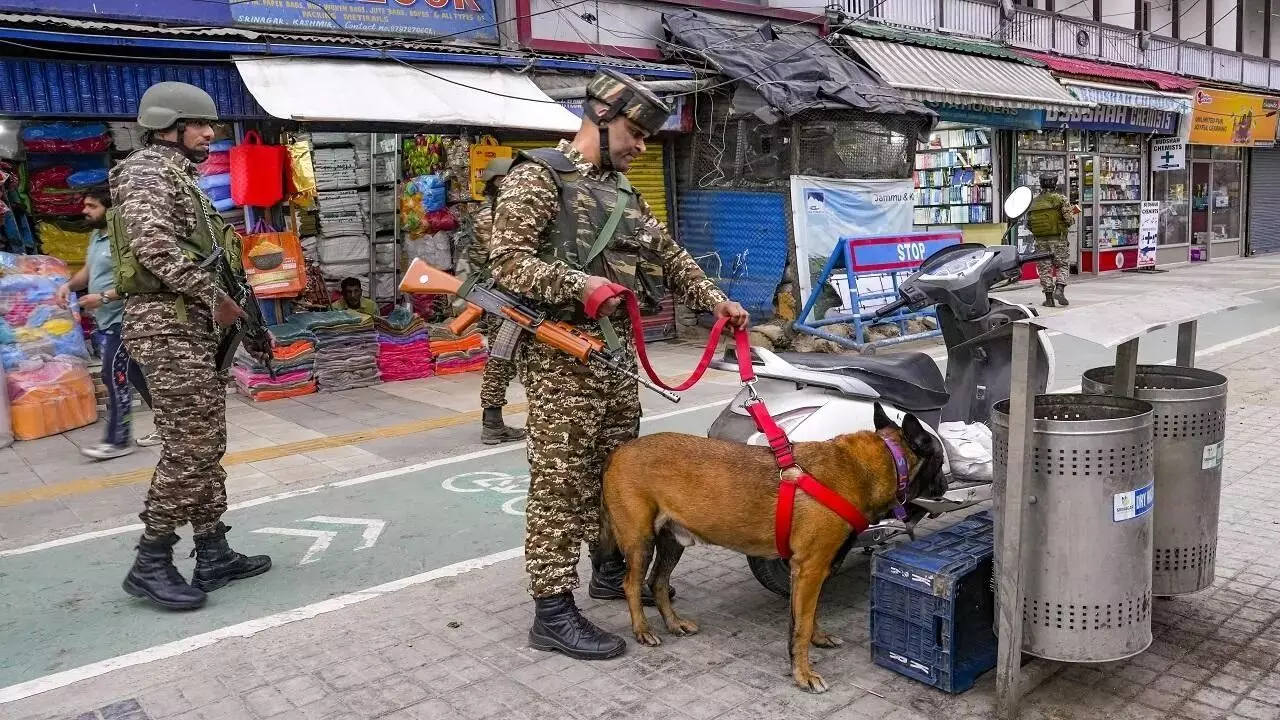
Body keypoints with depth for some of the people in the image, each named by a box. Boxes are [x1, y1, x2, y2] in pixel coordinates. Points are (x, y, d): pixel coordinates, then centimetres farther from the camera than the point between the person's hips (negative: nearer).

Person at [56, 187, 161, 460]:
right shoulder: (96, 237, 14)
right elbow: (88, 270, 22)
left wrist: (103, 297, -24)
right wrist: (69, 285, 3)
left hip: (123, 320, -10)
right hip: (108, 321, 10)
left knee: (115, 378, -8)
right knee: (136, 376, 13)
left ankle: (117, 441, 0)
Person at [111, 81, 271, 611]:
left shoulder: (181, 178, 22)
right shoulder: (147, 171, -7)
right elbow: (156, 248, -23)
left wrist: (223, 308, 16)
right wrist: (214, 295, -18)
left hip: (194, 326, 10)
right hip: (167, 327, -10)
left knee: (208, 444, 10)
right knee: (189, 447, -10)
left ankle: (213, 555, 17)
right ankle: (150, 563, 1)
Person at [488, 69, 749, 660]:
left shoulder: (620, 189, 19)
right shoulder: (537, 178, -7)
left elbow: (665, 251, 23)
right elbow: (507, 261, -15)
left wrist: (713, 298, 14)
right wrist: (579, 285, -25)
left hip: (615, 348, 9)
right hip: (561, 352, -8)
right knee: (561, 479, -6)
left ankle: (611, 569, 34)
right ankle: (552, 611, 2)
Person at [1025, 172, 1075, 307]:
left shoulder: (1034, 202, 3)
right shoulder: (1060, 199, -7)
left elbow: (1028, 224, 6)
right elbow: (1068, 220, -11)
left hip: (1040, 241, 3)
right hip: (1058, 240, -3)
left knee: (1044, 268, 8)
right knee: (1063, 265, 9)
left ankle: (1049, 297, 7)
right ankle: (1059, 289, -10)